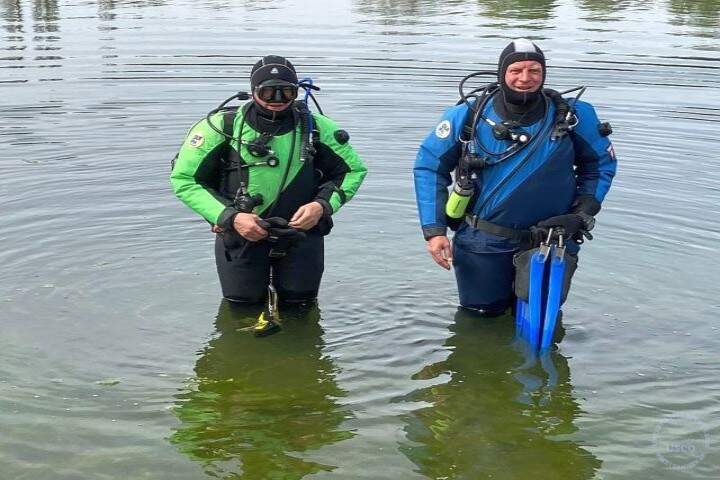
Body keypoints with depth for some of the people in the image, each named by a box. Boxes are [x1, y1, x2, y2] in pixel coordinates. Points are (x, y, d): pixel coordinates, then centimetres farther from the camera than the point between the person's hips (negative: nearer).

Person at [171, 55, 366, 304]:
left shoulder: (315, 127, -7)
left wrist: (323, 205, -13)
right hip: (240, 231, -1)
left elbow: (355, 169, 4)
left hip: (302, 230, 1)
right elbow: (183, 179, -10)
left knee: (300, 303, 13)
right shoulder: (223, 125, -13)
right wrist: (229, 217, -20)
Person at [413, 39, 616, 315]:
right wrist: (434, 229, -9)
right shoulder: (469, 114, -10)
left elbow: (602, 163, 7)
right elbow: (428, 166, -1)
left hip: (551, 242, 1)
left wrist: (583, 211, -5)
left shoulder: (571, 115, -9)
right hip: (483, 244, 0)